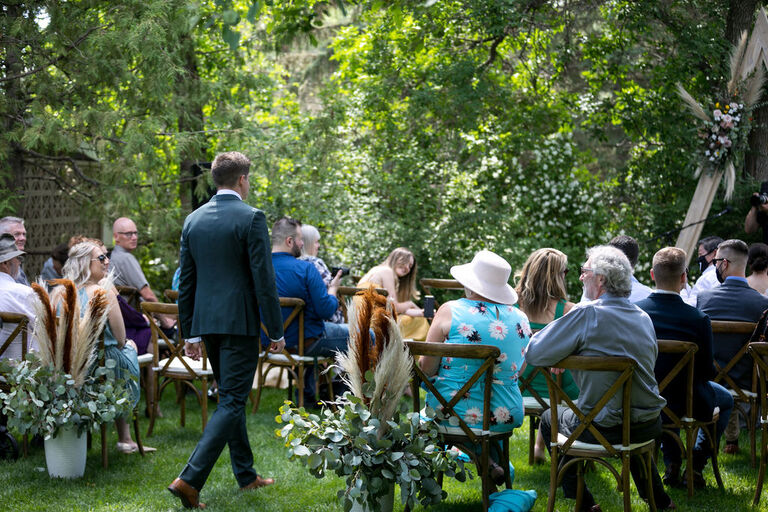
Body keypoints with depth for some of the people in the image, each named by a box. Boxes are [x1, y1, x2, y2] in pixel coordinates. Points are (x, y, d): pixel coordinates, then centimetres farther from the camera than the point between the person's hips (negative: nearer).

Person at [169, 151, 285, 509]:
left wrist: (190, 332, 16)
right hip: (239, 322, -7)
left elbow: (186, 281, 11)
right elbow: (264, 279, -13)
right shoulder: (251, 218, -11)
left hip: (207, 322, 7)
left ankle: (246, 475, 28)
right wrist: (276, 332, -6)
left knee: (230, 396, 18)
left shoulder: (193, 220, 8)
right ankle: (190, 479, -15)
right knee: (231, 402, -5)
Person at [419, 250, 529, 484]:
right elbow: (517, 372, 12)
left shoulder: (450, 311, -10)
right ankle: (493, 460, 24)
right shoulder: (520, 319, 0)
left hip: (451, 413, -4)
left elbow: (426, 369, -6)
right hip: (506, 417, 4)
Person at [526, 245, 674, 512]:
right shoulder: (644, 317, 4)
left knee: (550, 418, 22)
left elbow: (534, 354, -16)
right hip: (650, 426, 6)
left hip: (605, 430, -6)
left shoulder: (587, 314, -18)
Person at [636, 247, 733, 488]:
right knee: (726, 399, 29)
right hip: (686, 403, -3)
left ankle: (672, 464, 29)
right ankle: (696, 464, 18)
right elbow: (707, 371, -12)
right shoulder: (698, 319, -22)